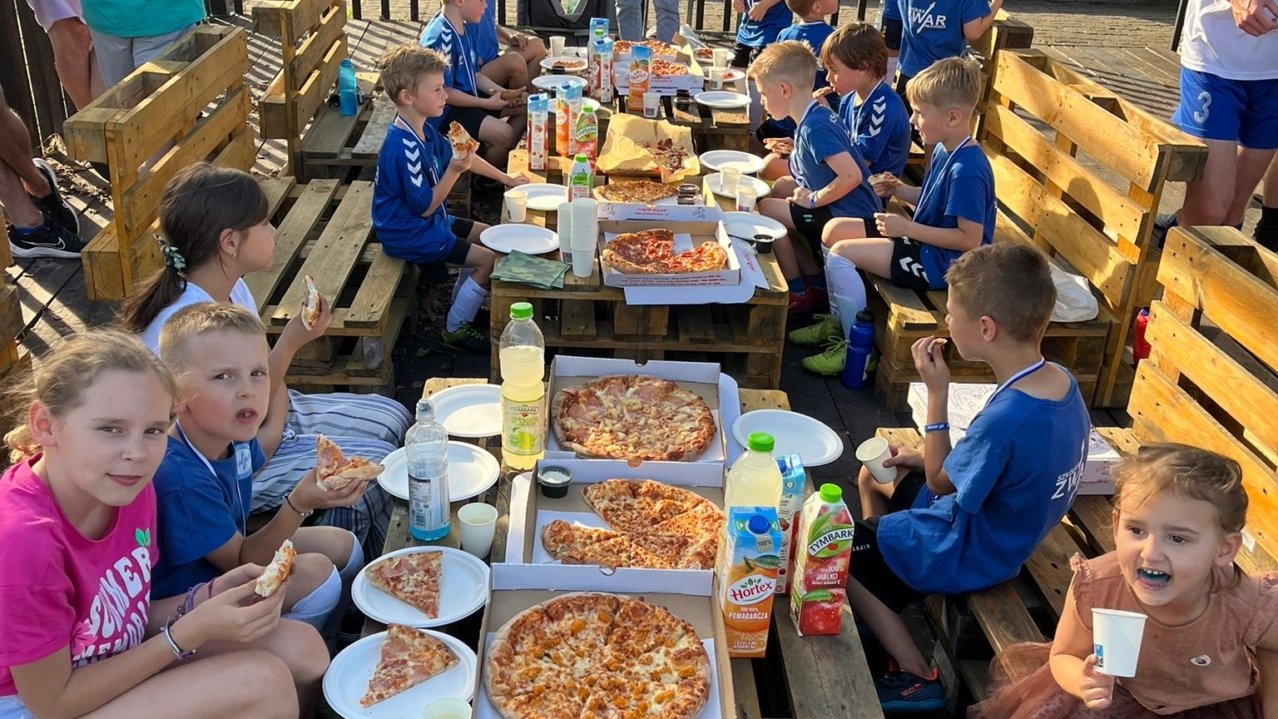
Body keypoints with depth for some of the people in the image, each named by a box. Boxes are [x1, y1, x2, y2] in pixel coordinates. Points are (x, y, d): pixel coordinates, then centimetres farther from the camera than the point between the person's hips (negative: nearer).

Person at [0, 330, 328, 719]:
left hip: (117, 660, 7)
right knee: (263, 684, -20)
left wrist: (211, 595, -15)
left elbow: (130, 614, 3)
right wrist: (190, 633, -23)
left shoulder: (129, 487, -10)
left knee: (302, 650, -3)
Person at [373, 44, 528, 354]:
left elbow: (461, 156, 17)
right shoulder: (404, 148, -28)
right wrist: (454, 171, -31)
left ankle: (462, 302, 29)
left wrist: (506, 179, 18)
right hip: (409, 234, -10)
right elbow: (424, 207, -25)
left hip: (429, 221, 10)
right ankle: (455, 328, 3)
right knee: (490, 259, -12)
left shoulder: (424, 131, 2)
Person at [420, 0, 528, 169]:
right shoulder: (441, 37, -24)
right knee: (503, 134, -27)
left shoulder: (463, 28, 6)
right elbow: (444, 92, -23)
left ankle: (503, 162, 18)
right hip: (445, 109, -10)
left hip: (467, 97, 10)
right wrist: (486, 103, -18)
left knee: (527, 105, 8)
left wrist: (503, 92, -2)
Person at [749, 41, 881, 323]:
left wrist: (813, 199, -18)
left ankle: (798, 293, 8)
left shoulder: (814, 128, -21)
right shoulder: (815, 117, 8)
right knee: (781, 188, 18)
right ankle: (816, 281, 22)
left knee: (767, 210, -6)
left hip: (850, 217, -10)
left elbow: (851, 175, -30)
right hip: (843, 209, 10)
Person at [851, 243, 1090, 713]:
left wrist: (937, 391, -22)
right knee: (874, 476, 23)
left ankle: (917, 677, 11)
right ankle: (880, 608, 30)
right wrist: (925, 460, 0)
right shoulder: (1061, 381, -11)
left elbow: (941, 482, -20)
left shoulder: (1007, 418, -38)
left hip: (966, 554, -9)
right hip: (1003, 528, 9)